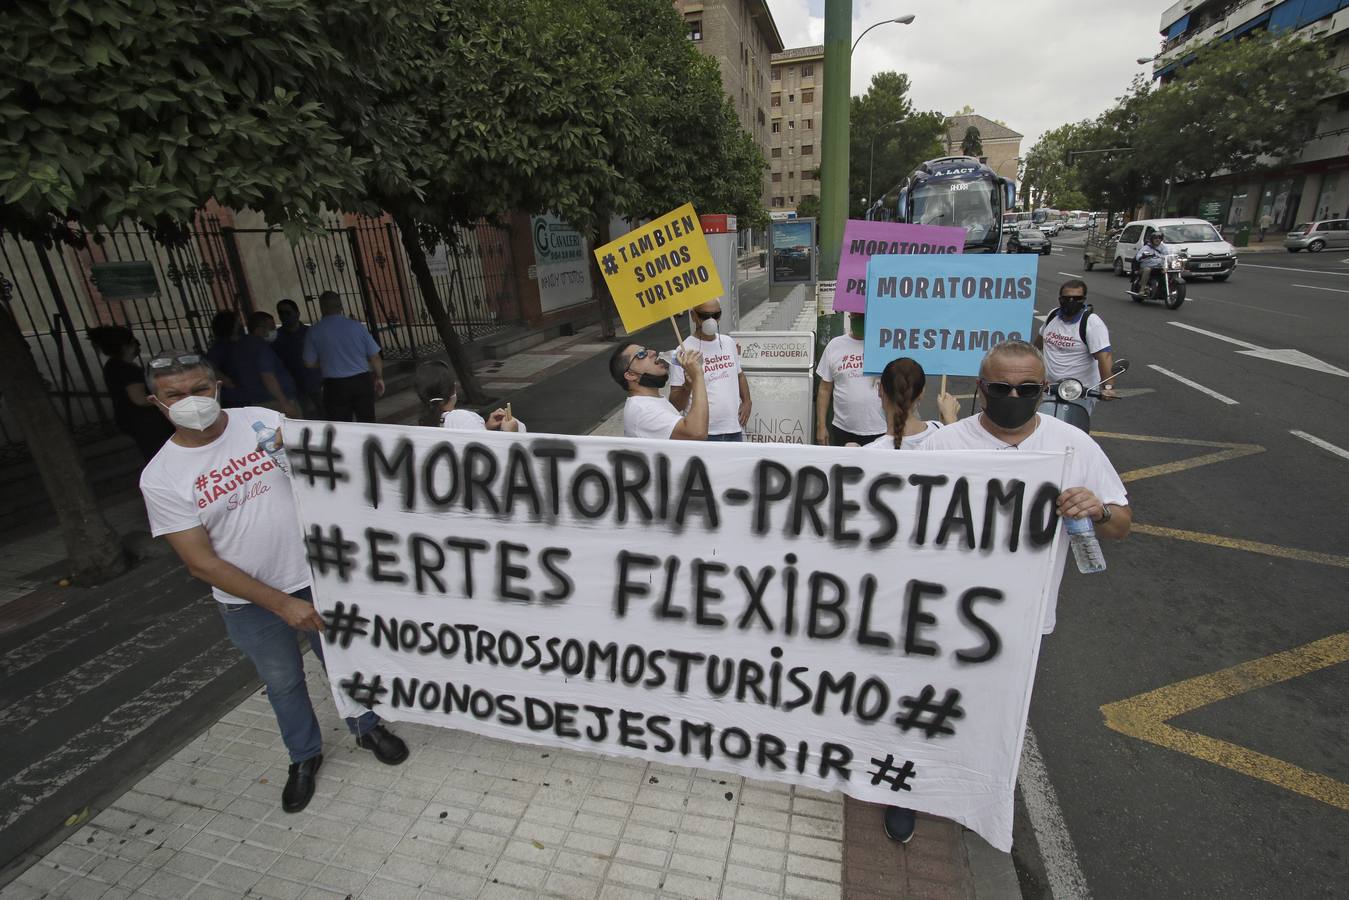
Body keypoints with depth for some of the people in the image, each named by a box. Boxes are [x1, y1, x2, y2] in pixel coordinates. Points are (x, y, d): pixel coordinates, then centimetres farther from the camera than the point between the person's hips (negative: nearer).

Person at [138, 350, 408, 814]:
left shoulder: (265, 422, -10)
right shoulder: (160, 478, -13)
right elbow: (202, 564, -13)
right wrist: (282, 604, -16)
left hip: (315, 574, 1)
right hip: (249, 602, 0)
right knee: (283, 682, 19)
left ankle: (367, 727, 44)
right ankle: (305, 756, 45)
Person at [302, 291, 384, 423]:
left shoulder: (314, 331, -4)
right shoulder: (356, 325, -2)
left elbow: (310, 363, 1)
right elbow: (374, 356, 0)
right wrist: (379, 378, 14)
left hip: (335, 386, -1)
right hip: (362, 381, 2)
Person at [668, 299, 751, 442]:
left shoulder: (729, 343, 8)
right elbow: (676, 405, -12)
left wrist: (747, 402, 8)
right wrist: (687, 387, -31)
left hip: (734, 430, 6)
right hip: (703, 434, -5)